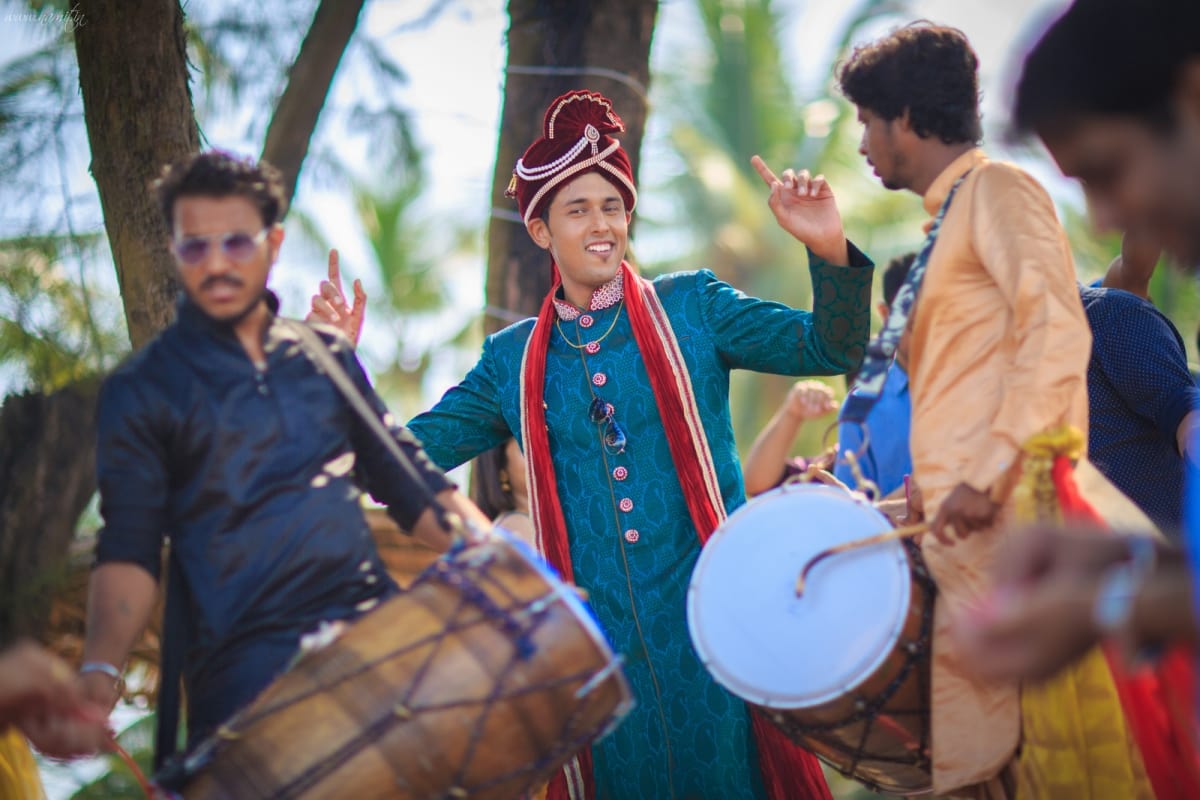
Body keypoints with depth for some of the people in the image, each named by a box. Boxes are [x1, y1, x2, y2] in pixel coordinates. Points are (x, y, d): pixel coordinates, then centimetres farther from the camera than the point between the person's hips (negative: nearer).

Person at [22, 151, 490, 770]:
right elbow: (128, 549, -3)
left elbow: (409, 484, 21)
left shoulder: (326, 356, 16)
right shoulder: (142, 390, 4)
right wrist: (99, 670, -20)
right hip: (245, 670, -4)